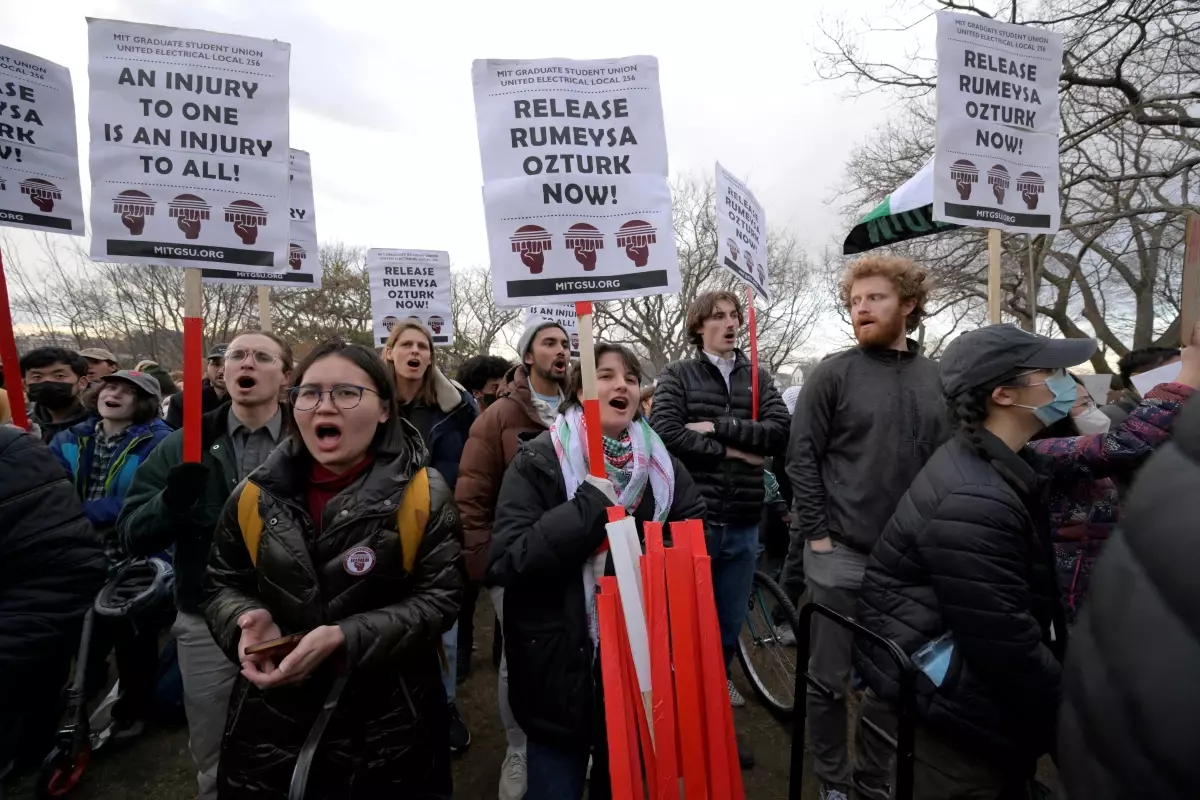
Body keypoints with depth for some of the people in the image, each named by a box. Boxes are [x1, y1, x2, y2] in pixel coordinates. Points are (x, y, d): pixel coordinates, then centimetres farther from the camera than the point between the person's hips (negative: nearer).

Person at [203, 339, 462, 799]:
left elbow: (438, 599, -14)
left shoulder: (423, 494, -13)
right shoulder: (258, 493, -3)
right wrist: (248, 619, -14)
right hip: (272, 718, 3)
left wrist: (344, 639, -25)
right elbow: (221, 583, 8)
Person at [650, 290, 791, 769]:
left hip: (742, 525, 4)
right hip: (691, 519, -3)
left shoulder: (758, 378, 8)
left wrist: (718, 427, -14)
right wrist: (731, 451, -13)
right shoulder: (677, 376, -1)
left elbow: (780, 433, -7)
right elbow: (665, 434, -16)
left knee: (728, 631, 18)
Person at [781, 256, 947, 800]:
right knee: (830, 678, 8)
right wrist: (817, 533, -11)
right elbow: (801, 456, -8)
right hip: (841, 555, -4)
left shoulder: (936, 378, 7)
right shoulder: (833, 373, -5)